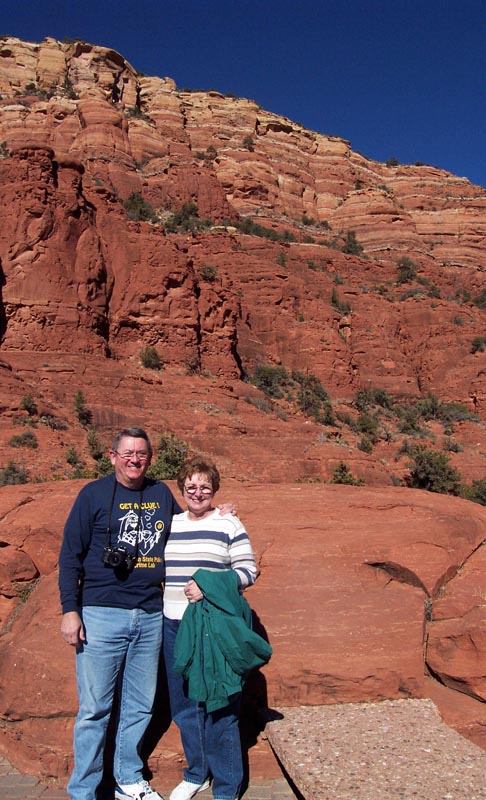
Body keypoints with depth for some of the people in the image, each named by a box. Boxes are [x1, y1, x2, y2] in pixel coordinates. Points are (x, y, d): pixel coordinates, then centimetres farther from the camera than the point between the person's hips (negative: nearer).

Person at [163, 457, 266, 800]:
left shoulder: (229, 525, -3)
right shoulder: (170, 525, 11)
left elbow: (248, 571, -8)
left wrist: (210, 585, -20)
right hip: (174, 626, 5)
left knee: (219, 708, 2)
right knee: (184, 705, 15)